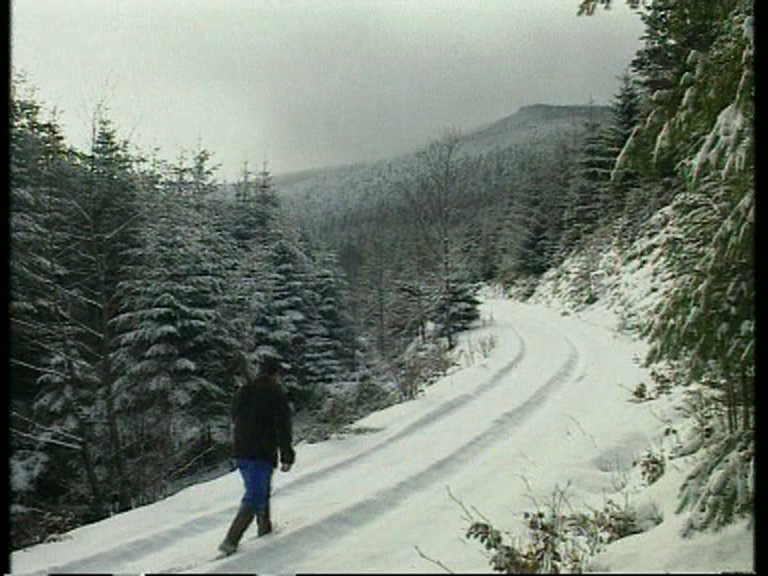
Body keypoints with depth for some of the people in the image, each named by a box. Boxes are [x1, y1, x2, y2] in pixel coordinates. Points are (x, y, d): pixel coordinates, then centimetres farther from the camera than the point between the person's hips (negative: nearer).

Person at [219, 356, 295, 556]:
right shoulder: (276, 394, -10)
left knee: (262, 489, 25)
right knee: (254, 498, -6)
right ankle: (230, 540, -15)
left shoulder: (243, 391, 10)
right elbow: (283, 426, -12)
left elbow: (234, 417, 22)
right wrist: (287, 456, -9)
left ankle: (264, 528, 36)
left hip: (240, 451, 7)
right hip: (262, 453, -7)